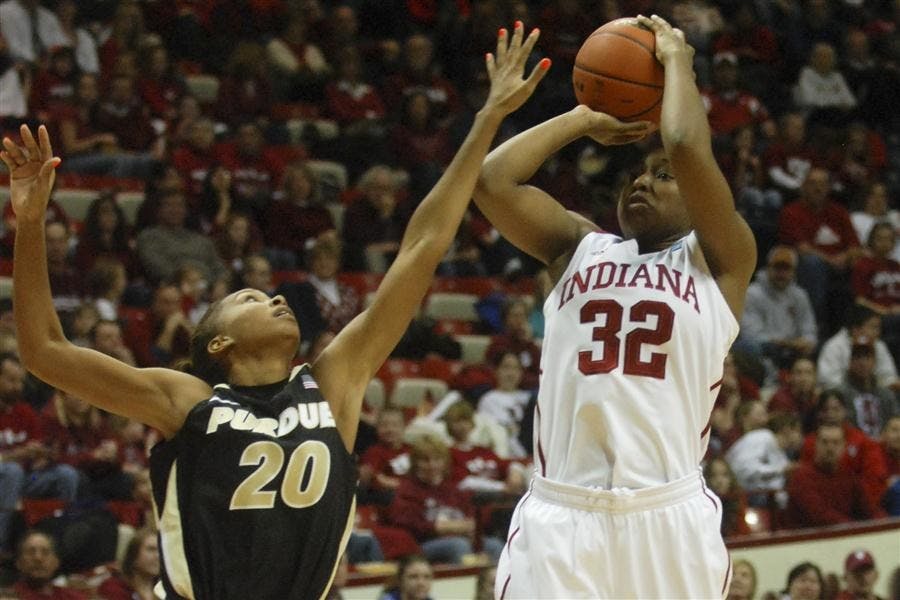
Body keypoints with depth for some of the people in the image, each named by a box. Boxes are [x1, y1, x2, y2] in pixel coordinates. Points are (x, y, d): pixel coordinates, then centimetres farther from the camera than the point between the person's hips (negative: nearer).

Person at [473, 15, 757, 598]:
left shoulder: (718, 261, 8)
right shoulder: (581, 247, 19)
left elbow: (689, 149, -8)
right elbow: (493, 180, 6)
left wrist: (677, 59, 10)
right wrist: (586, 119, 17)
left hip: (670, 514, -2)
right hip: (560, 513, 2)